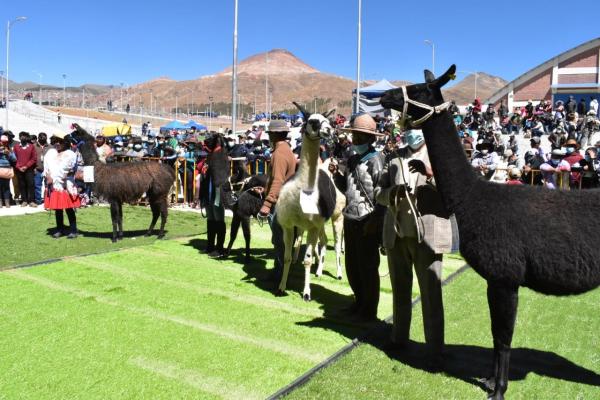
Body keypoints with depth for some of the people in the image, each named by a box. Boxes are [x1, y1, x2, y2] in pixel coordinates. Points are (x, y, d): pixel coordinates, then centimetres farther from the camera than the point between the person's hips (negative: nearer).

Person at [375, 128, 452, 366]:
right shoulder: (395, 158, 12)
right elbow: (379, 192, 10)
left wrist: (431, 173, -26)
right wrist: (392, 193, -12)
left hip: (427, 235, -4)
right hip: (396, 234, 5)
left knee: (431, 293, -1)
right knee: (400, 290, 16)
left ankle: (436, 350, 7)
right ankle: (399, 337, 31)